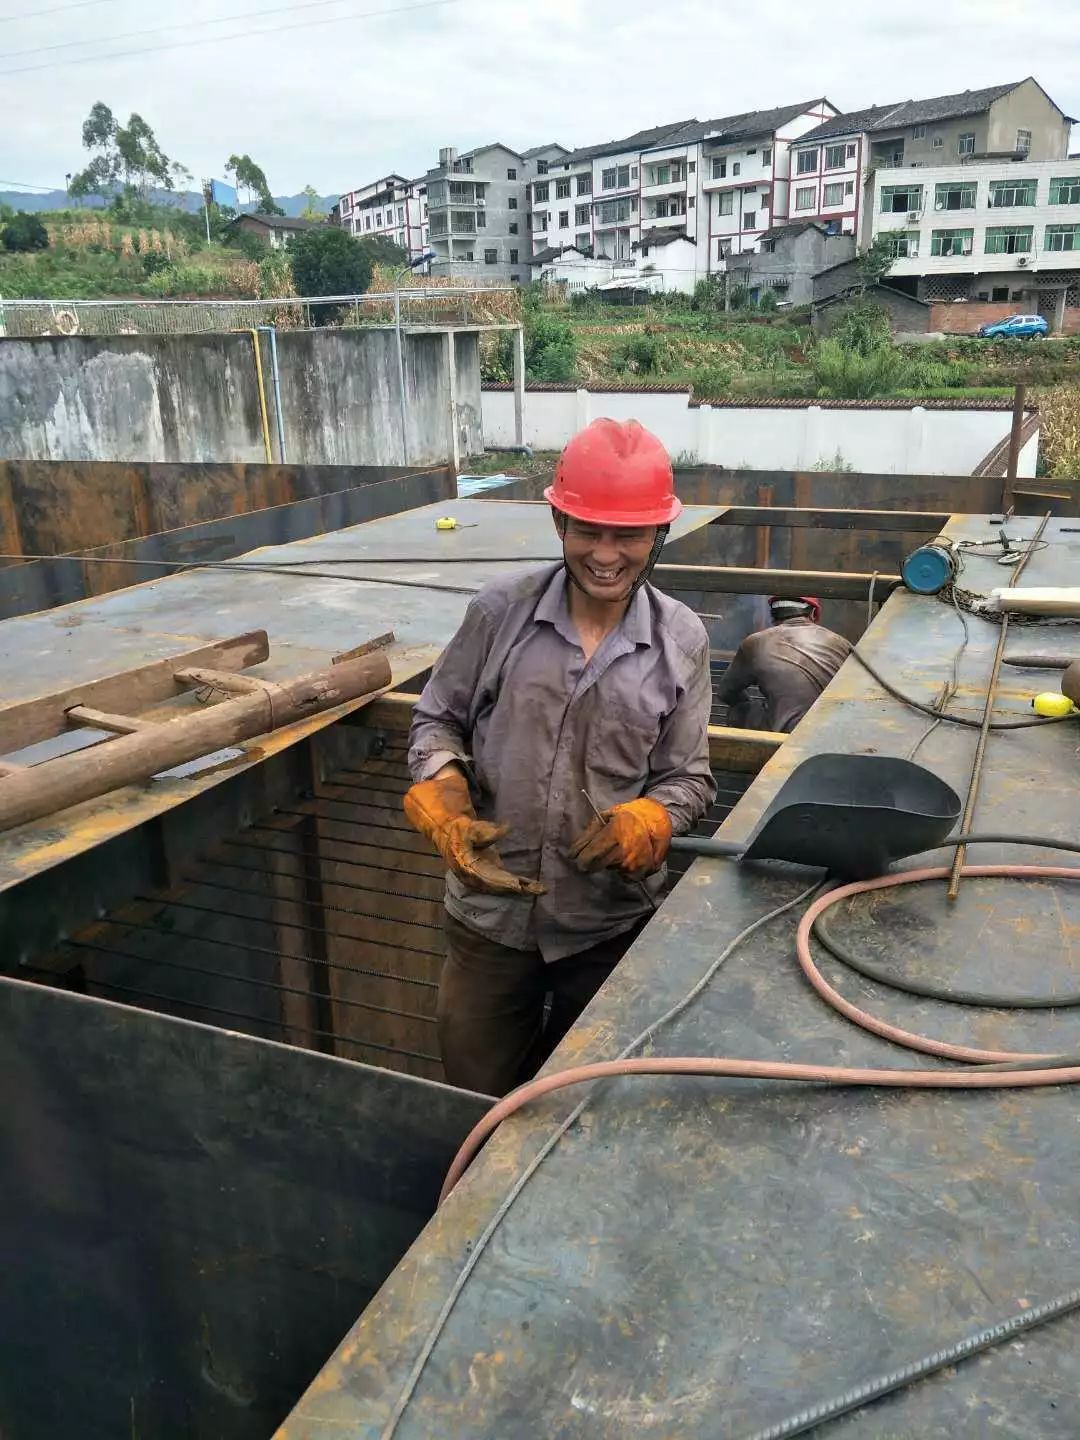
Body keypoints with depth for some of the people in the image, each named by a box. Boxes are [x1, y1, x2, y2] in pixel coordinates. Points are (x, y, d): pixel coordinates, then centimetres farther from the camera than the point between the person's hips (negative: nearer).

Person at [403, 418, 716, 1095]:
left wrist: (643, 823, -21)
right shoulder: (502, 610, -8)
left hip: (611, 920, 1)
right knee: (478, 1097, 17)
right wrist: (444, 806, -15)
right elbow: (437, 719, 3)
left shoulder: (682, 641, -6)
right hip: (491, 910, 0)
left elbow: (688, 777, 0)